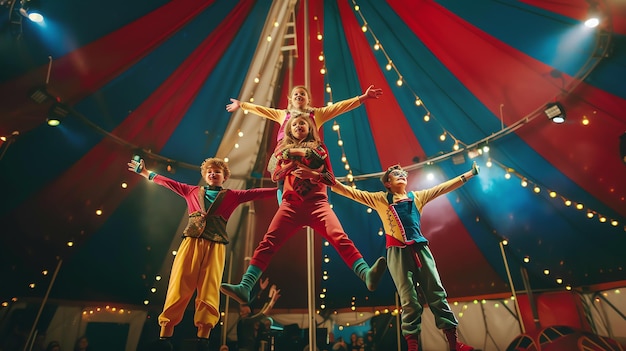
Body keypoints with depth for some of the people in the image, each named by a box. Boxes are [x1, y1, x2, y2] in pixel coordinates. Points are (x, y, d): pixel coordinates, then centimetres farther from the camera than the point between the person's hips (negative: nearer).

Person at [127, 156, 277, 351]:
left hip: (215, 246, -1)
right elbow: (169, 182, 24)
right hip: (191, 242, 2)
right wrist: (145, 172, 28)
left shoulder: (232, 196, 14)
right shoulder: (192, 191, 19)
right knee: (178, 287, -4)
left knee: (209, 291, -6)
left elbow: (256, 193, 7)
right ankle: (164, 335, 2)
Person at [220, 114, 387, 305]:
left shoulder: (319, 148, 17)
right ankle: (245, 288, -20)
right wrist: (290, 164, -4)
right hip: (291, 203, 1)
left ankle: (366, 275, -37)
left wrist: (311, 173, -9)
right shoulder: (284, 149, 22)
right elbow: (274, 176, 15)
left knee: (340, 238, -23)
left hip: (317, 202, -1)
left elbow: (331, 179, 10)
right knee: (267, 242, -15)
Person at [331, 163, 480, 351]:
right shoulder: (380, 199, 10)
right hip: (398, 252, -3)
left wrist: (469, 174, 20)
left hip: (420, 248, 3)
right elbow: (352, 192, 3)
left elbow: (444, 187, 20)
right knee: (409, 300, -1)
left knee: (437, 293, 4)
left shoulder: (417, 196, 19)